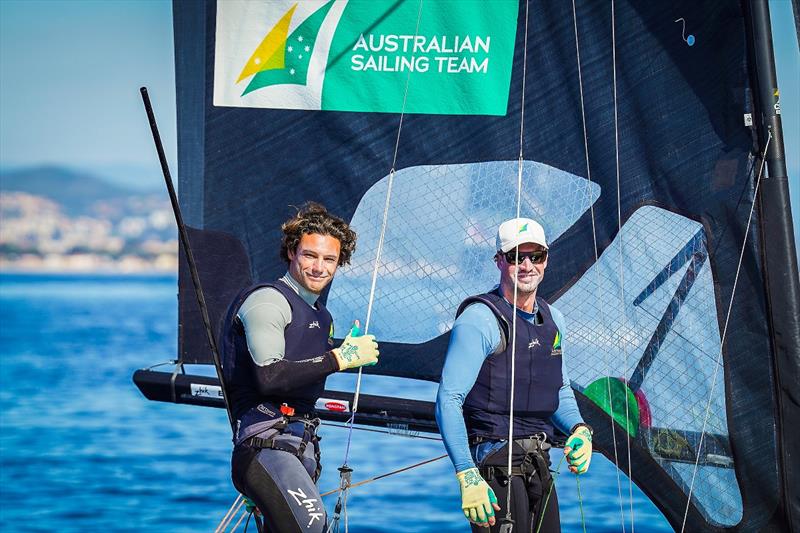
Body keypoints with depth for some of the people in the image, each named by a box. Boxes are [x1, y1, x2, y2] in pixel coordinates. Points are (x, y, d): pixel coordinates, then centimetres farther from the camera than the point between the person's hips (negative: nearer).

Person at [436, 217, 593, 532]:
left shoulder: (552, 320, 13)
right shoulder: (480, 320, -11)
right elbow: (448, 401, -17)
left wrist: (579, 429, 3)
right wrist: (467, 476, -25)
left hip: (539, 467, 8)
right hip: (495, 466, -8)